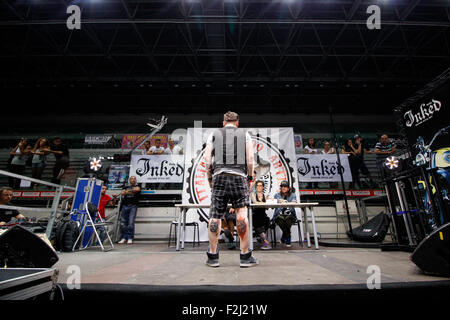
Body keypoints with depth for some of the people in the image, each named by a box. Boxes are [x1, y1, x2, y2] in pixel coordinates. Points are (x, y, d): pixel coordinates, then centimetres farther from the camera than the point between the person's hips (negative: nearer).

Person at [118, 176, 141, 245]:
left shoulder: (137, 186, 15)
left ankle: (130, 238, -6)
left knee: (131, 223, -11)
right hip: (125, 206, 3)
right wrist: (129, 192, -7)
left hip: (133, 206, -3)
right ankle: (124, 238, 8)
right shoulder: (126, 187, 23)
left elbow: (137, 189, -7)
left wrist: (127, 191, 2)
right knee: (123, 223, -1)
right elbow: (122, 193, 6)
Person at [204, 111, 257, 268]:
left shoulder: (214, 134, 17)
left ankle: (212, 256, 12)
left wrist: (209, 178, 15)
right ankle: (245, 256, 5)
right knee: (242, 215, 2)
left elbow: (207, 158, 6)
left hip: (219, 176, 1)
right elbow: (250, 159, 5)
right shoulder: (244, 134, 15)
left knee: (215, 216, 4)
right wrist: (250, 176, 16)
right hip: (239, 176, 0)